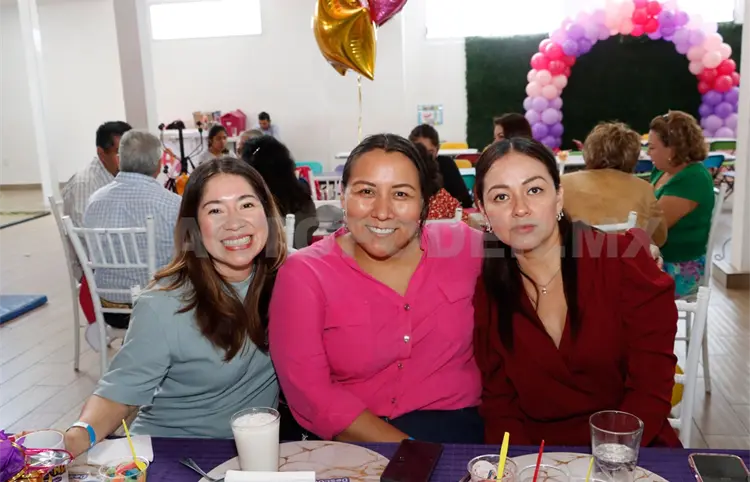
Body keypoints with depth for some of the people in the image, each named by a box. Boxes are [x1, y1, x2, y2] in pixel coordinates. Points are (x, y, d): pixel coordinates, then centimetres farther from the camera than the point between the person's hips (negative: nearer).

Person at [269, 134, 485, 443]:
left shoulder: (465, 248, 1)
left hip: (458, 428, 2)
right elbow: (309, 392, -9)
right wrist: (410, 452, -17)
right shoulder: (303, 274, -3)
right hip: (350, 441, -1)